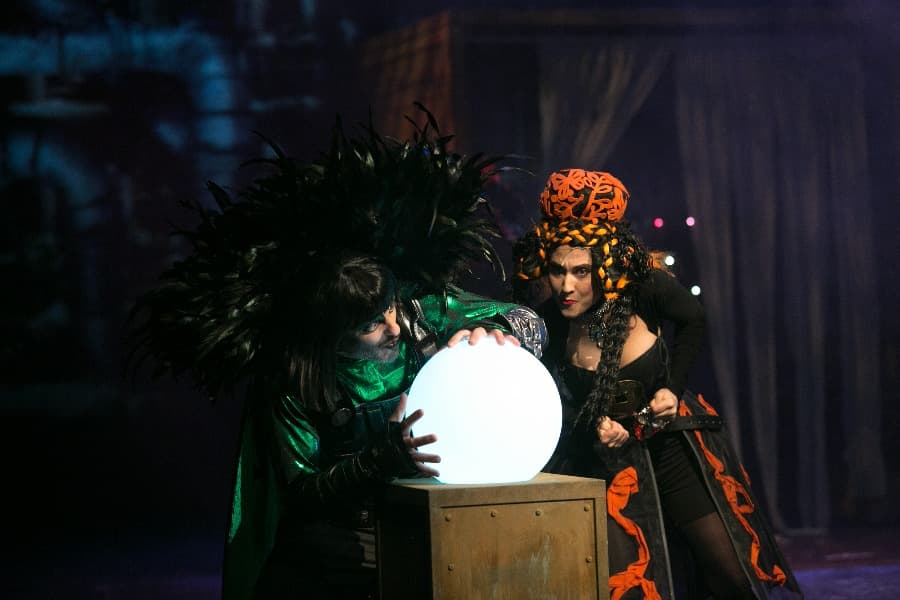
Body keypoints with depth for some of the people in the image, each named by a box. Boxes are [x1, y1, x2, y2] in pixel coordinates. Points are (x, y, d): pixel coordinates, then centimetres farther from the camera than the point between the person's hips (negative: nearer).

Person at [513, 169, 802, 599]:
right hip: (608, 460, 0)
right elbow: (558, 414, -4)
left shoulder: (646, 288, -21)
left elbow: (692, 320, 2)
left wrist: (673, 389, -5)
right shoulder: (546, 328, -18)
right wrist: (594, 432, -22)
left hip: (674, 444, 0)